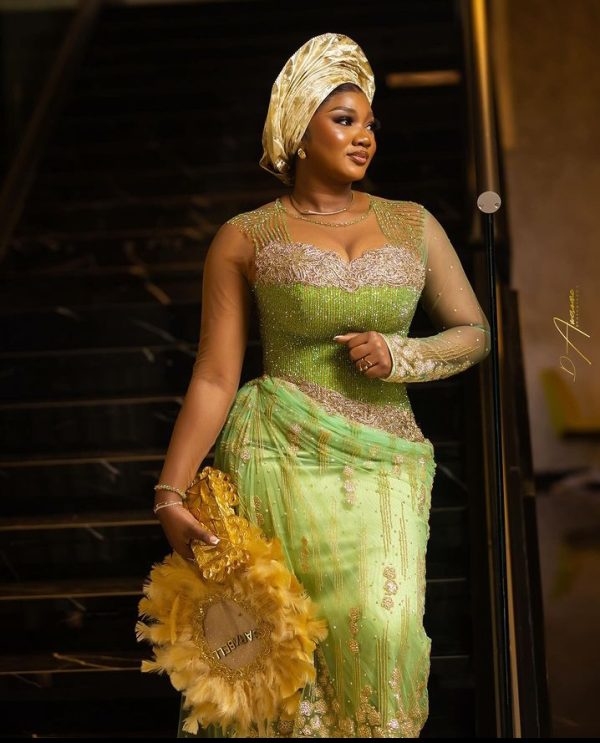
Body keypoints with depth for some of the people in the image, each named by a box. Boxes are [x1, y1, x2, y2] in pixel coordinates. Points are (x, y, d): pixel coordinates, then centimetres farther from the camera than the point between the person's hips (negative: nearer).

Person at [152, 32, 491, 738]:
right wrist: (169, 495, -4)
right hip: (281, 461, -2)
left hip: (384, 467, 2)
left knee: (384, 631, -15)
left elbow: (473, 331, 17)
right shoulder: (244, 239, 5)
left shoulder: (413, 225, 13)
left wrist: (399, 356, -3)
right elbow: (214, 378, 2)